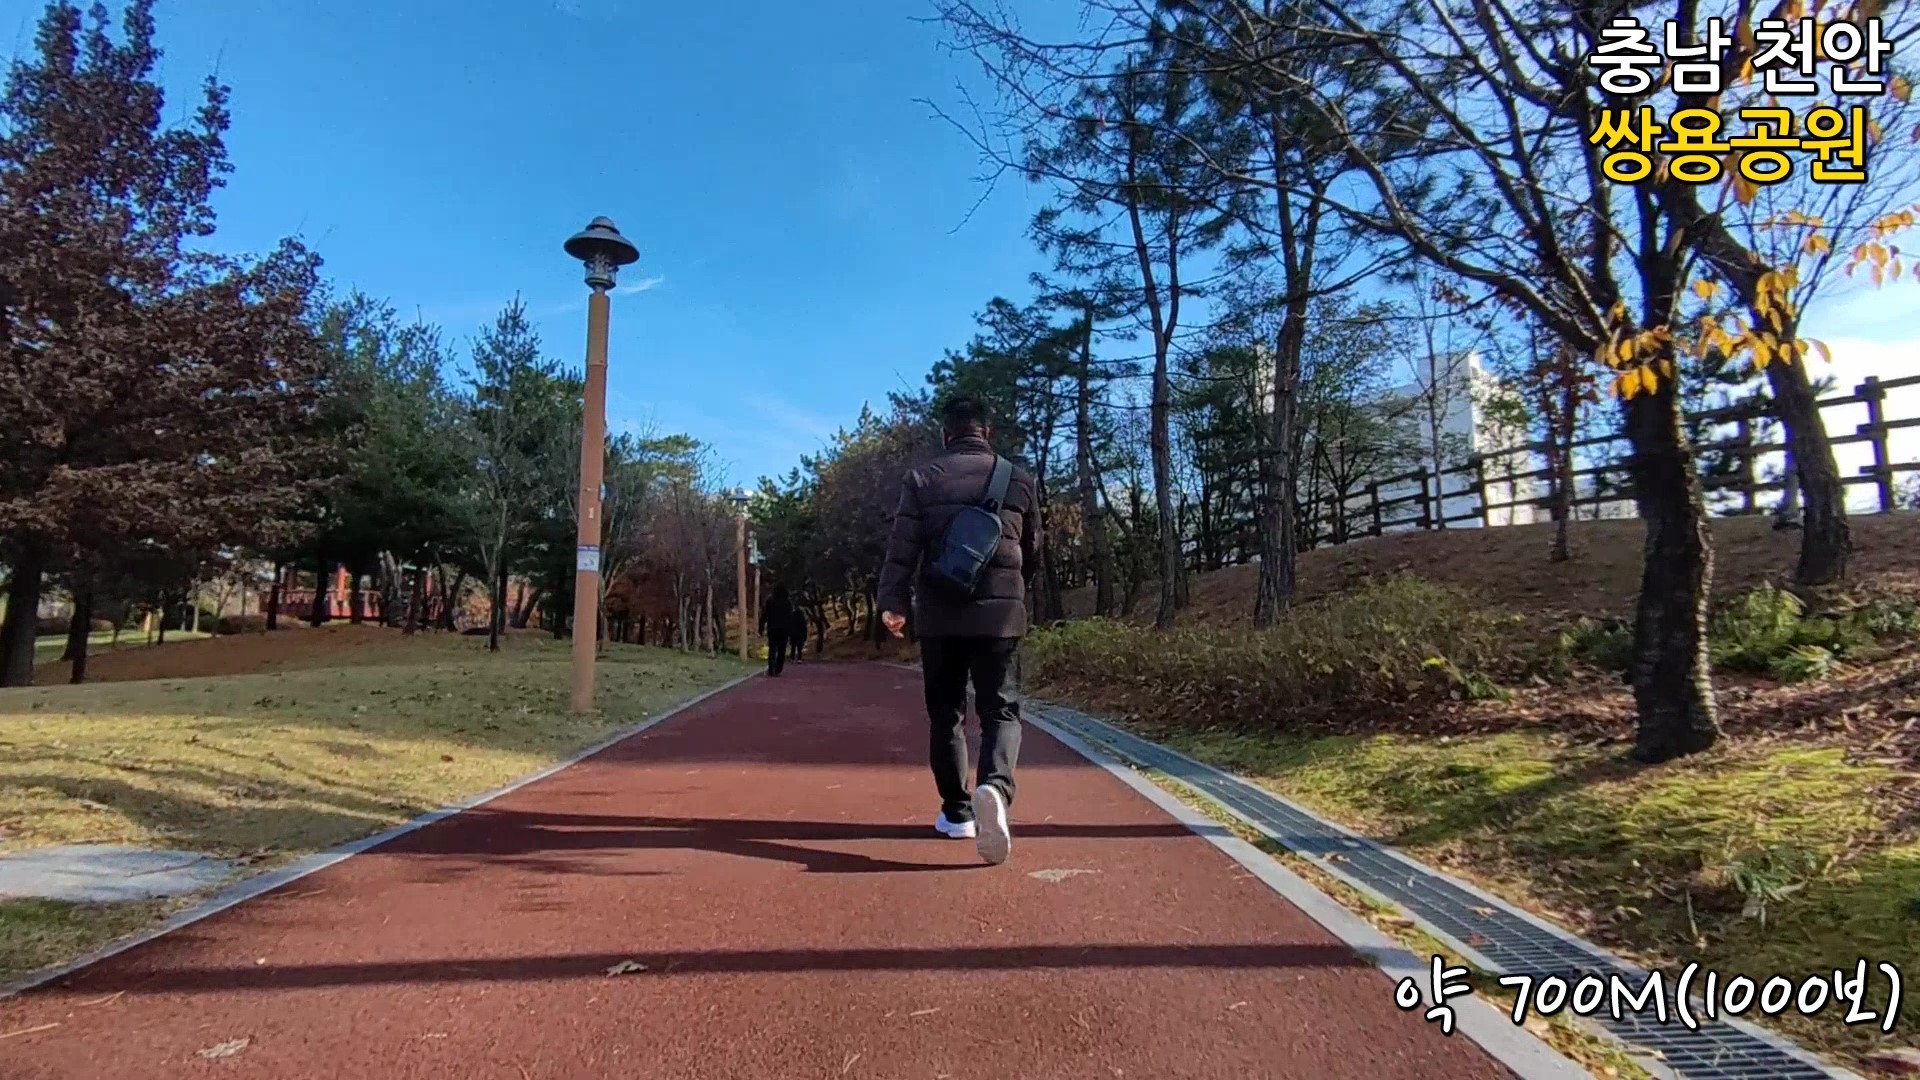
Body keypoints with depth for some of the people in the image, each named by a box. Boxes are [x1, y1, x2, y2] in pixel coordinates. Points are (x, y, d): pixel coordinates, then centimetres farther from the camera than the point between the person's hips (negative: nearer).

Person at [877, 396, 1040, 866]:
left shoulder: (922, 479, 4)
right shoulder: (1018, 478, 8)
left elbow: (902, 545, -7)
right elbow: (1032, 551, 14)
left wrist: (892, 601, -11)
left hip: (939, 615, 0)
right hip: (1000, 613, 0)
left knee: (946, 713, 12)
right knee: (1000, 709, 2)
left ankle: (957, 811, 16)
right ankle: (995, 787, -26)